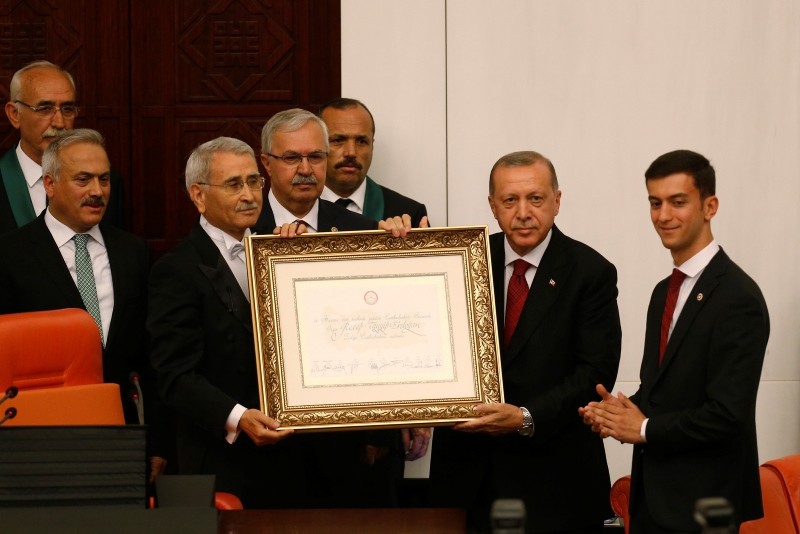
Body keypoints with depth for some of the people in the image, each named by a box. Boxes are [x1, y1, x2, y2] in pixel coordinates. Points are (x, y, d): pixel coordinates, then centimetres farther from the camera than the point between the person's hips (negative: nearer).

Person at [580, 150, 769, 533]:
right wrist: (617, 412, -1)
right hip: (653, 496, 8)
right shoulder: (664, 292, 13)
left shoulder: (738, 298, -16)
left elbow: (727, 414, -22)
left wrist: (643, 428, -13)